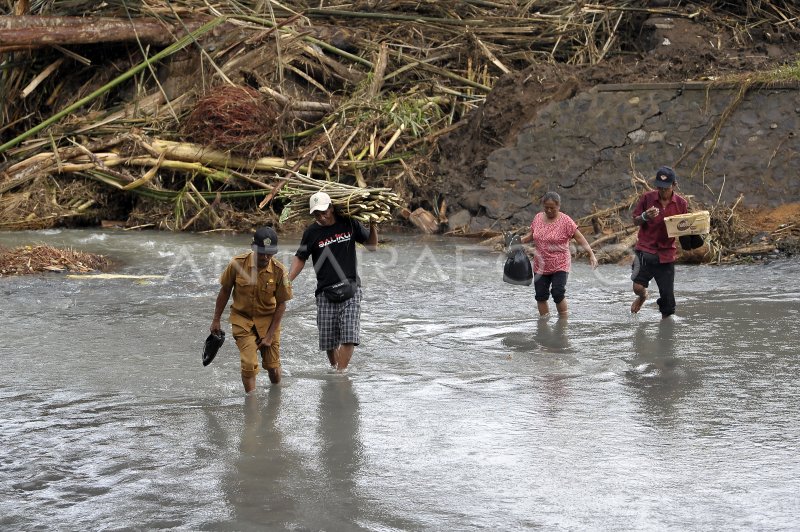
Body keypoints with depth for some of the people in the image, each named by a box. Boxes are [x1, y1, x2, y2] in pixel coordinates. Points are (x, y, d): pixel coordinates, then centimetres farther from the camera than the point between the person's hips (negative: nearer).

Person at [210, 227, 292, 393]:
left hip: (268, 319, 1)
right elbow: (225, 291, -1)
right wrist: (216, 320, 5)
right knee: (249, 365, -15)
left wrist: (270, 335, -8)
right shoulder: (238, 264, -16)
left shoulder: (279, 270, -15)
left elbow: (281, 304, -6)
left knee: (273, 366, 7)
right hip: (242, 319, -1)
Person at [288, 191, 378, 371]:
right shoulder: (311, 232, 0)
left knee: (349, 337, -13)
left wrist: (373, 227, -4)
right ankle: (334, 368, 26)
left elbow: (372, 246, 13)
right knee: (328, 342, 3)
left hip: (350, 290, 0)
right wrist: (286, 282, -2)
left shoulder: (349, 224, 2)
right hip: (326, 293, 0)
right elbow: (300, 259, 10)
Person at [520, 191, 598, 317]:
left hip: (560, 265, -5)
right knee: (540, 295, 4)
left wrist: (591, 254, -21)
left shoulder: (565, 221, -11)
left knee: (558, 293, -13)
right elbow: (531, 235, 19)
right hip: (541, 265, 5)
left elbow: (580, 239, -11)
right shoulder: (538, 218, 4)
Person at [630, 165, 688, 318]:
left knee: (667, 296, 4)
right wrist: (645, 217, -17)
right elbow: (635, 220, 5)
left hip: (666, 253, 1)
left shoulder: (681, 204, 1)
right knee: (638, 286, -16)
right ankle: (643, 297, 20)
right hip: (645, 249, -1)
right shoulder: (647, 198, -2)